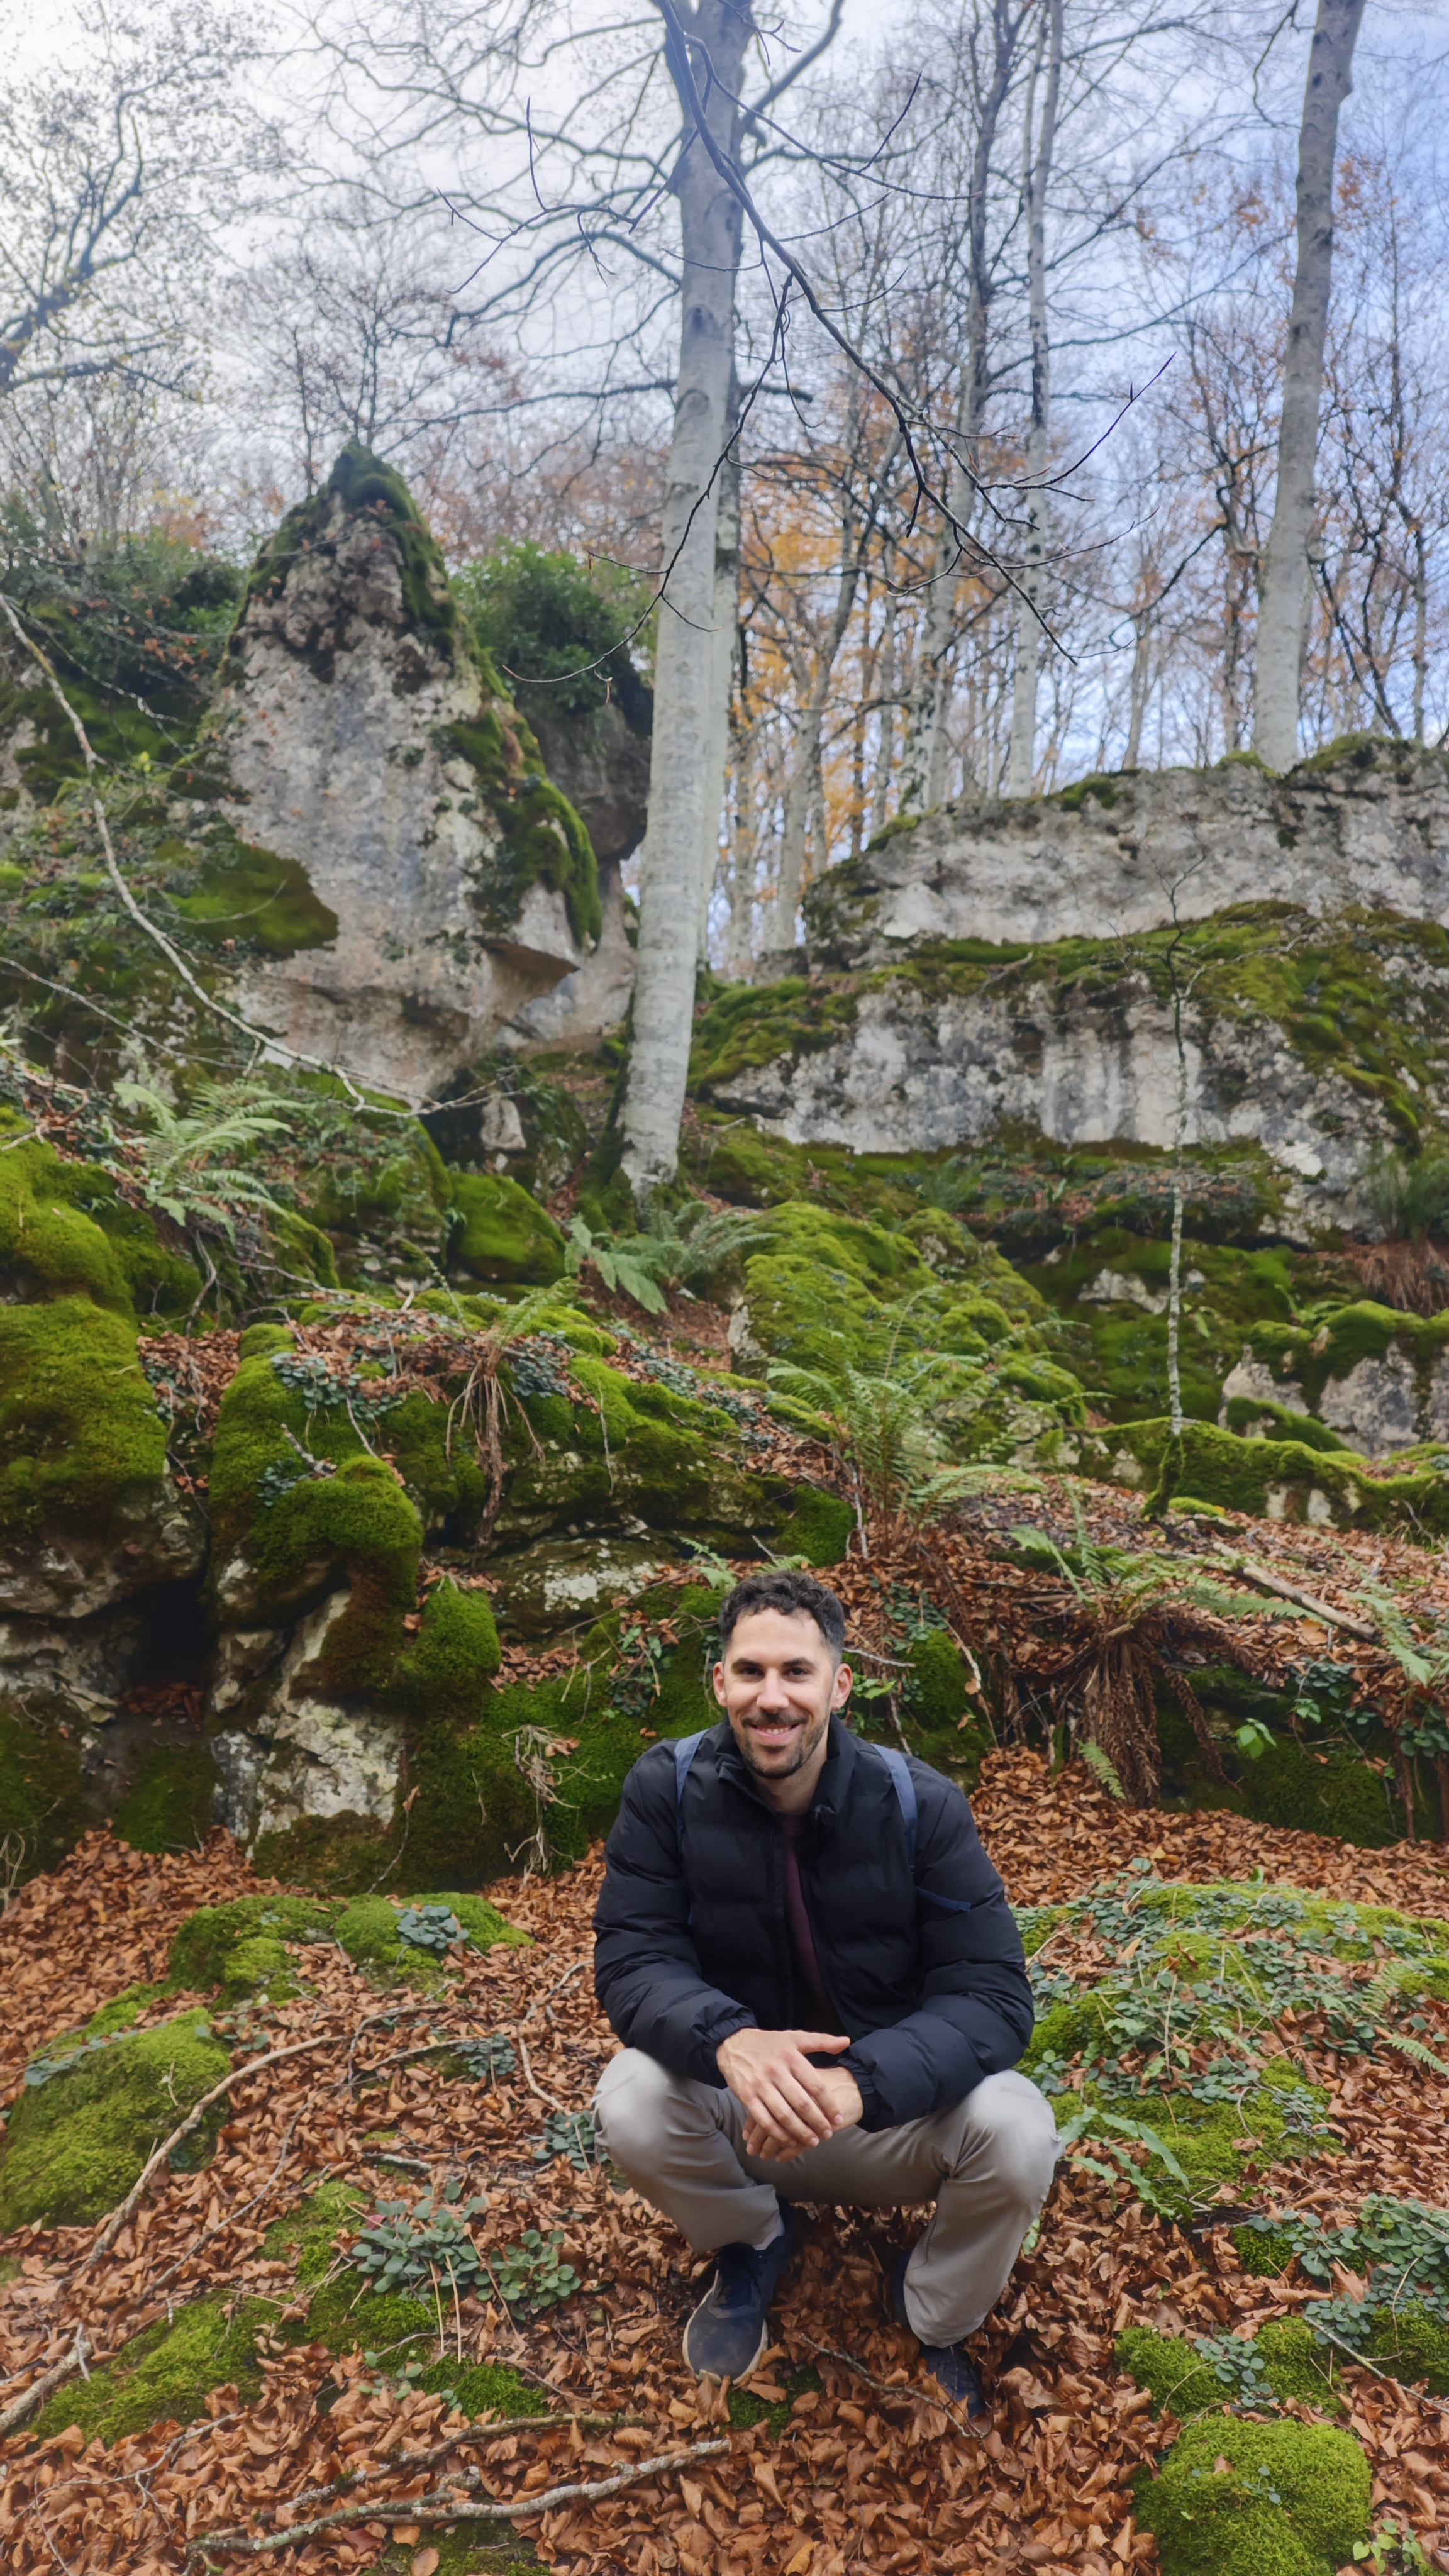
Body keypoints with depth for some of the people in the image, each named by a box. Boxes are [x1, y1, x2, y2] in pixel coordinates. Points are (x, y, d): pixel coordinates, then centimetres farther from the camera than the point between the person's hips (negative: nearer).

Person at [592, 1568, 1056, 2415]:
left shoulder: (920, 1804, -19)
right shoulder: (669, 1786, -16)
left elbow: (992, 1994, -22)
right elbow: (632, 1958, -18)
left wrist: (859, 2080, -41)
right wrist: (729, 2040, -41)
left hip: (896, 2101, -1)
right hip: (740, 2102, 1)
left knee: (1018, 2136, -29)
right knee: (632, 2106, -29)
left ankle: (934, 2320, 8)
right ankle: (755, 2241, 9)